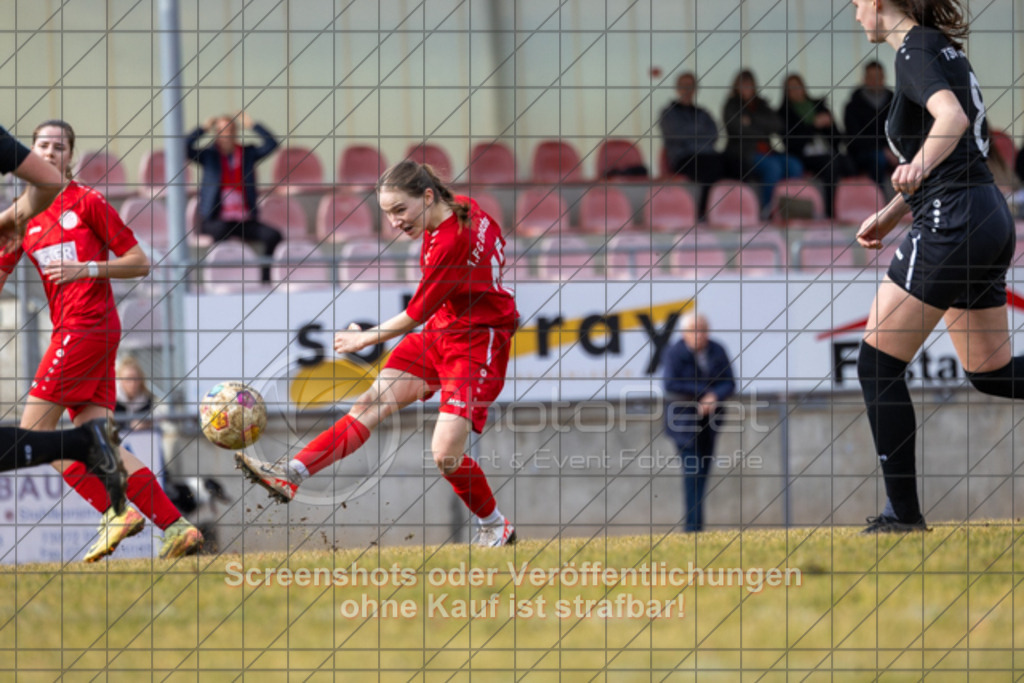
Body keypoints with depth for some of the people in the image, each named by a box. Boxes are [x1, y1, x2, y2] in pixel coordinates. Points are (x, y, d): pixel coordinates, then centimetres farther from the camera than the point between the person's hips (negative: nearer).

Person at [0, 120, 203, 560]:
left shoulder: (86, 202, -2)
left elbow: (140, 262, -3)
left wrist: (87, 269, -15)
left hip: (89, 324, -7)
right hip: (68, 328, 7)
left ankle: (115, 512, -11)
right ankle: (176, 527, -6)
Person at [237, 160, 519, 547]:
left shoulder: (453, 242, -27)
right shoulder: (463, 208, -2)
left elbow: (417, 314, -19)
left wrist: (366, 339, -4)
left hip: (475, 344, -9)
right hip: (441, 328, 9)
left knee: (445, 455, -13)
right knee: (371, 405, 0)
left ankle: (496, 528, 11)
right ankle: (292, 475, -4)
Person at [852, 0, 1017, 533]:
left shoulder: (915, 53, -10)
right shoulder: (943, 49, 19)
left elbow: (952, 116, -28)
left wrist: (918, 168, -41)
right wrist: (891, 215, 32)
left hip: (953, 224, -10)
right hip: (990, 221, 10)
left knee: (878, 364, -3)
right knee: (991, 371, 17)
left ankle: (903, 512, -3)